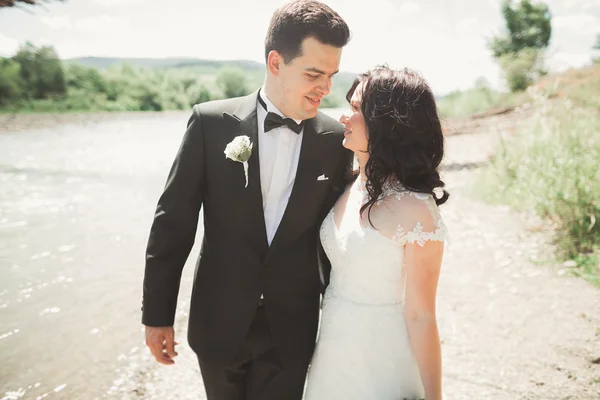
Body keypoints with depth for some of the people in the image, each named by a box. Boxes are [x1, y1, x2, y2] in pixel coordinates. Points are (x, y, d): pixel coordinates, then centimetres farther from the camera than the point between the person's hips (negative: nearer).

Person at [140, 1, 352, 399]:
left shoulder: (335, 139, -7)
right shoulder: (211, 122, -11)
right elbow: (173, 220, -6)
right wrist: (157, 313, -3)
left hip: (292, 331, 0)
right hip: (219, 323, 0)